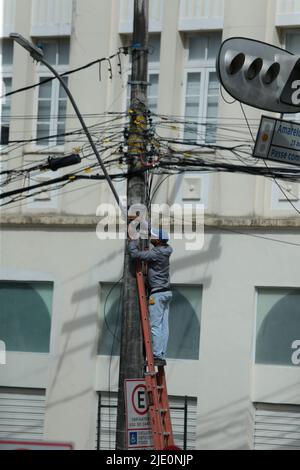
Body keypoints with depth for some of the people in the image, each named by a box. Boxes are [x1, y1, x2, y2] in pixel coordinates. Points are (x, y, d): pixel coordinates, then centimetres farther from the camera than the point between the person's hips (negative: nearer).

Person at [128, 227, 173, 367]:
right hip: (166, 292, 9)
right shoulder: (164, 250, 10)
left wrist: (133, 239, -5)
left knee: (155, 326, -8)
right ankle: (162, 356, 6)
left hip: (158, 294, -9)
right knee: (164, 326, 6)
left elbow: (135, 254, -20)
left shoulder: (156, 253, -16)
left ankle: (157, 356, -12)